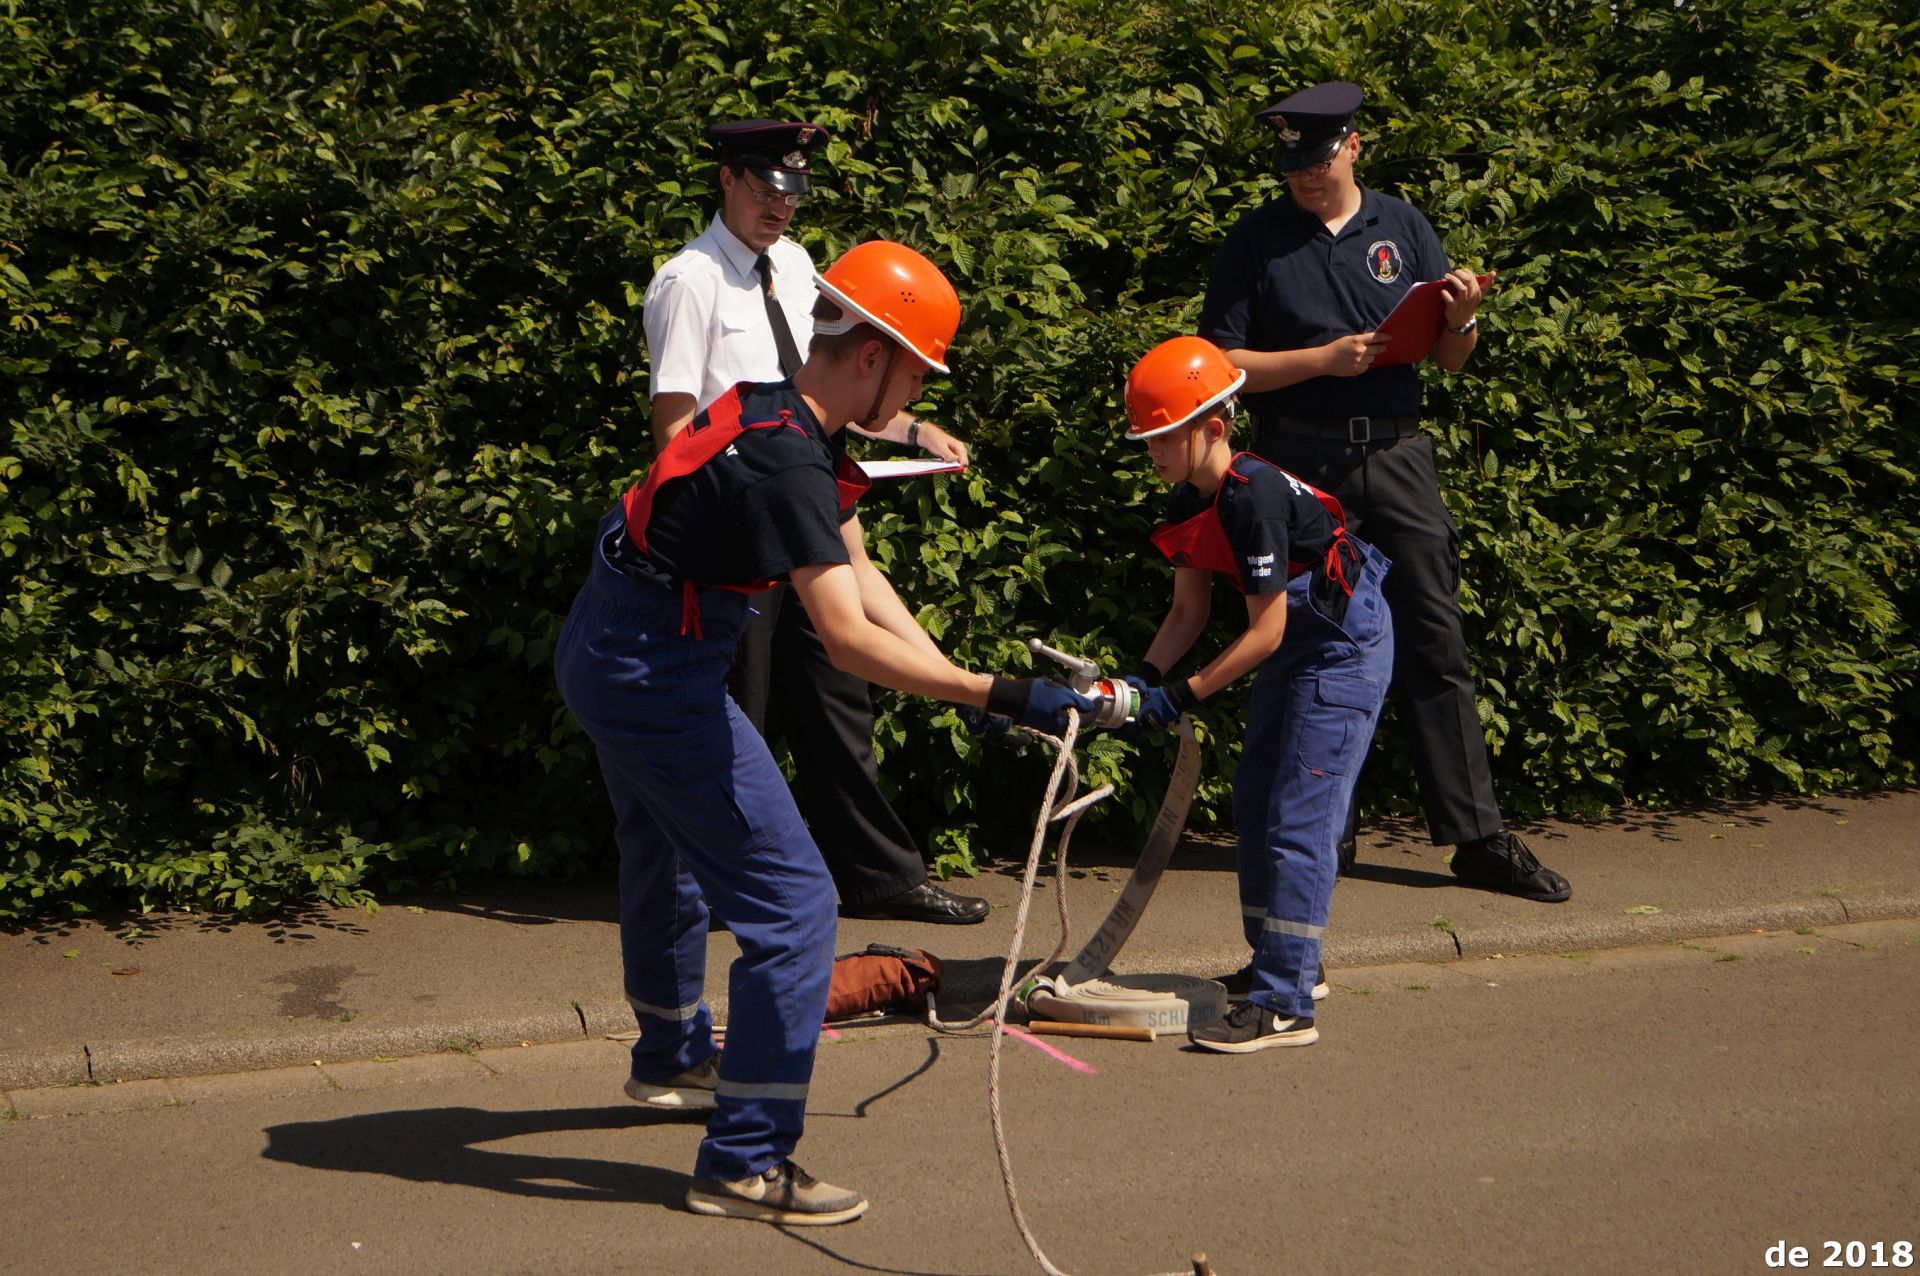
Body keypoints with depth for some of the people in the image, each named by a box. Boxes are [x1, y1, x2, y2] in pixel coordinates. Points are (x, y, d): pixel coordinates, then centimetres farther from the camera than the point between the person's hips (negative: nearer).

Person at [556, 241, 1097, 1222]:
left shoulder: (777, 417, 6)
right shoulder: (785, 461, -26)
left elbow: (861, 577, 8)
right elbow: (848, 638, -33)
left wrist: (962, 683, 2)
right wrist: (996, 694, -33)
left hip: (606, 653, 11)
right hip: (656, 673, -11)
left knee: (667, 859, 31)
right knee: (791, 902, -8)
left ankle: (672, 1057, 55)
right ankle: (744, 1162, -3)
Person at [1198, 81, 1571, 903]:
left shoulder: (1402, 228, 11)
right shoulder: (1257, 241, 4)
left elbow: (1450, 361, 12)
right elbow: (1222, 364, -1)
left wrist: (1461, 319, -10)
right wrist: (1324, 358, -11)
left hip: (1396, 457, 2)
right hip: (1302, 464, -1)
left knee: (1435, 648, -1)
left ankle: (1478, 836, 0)